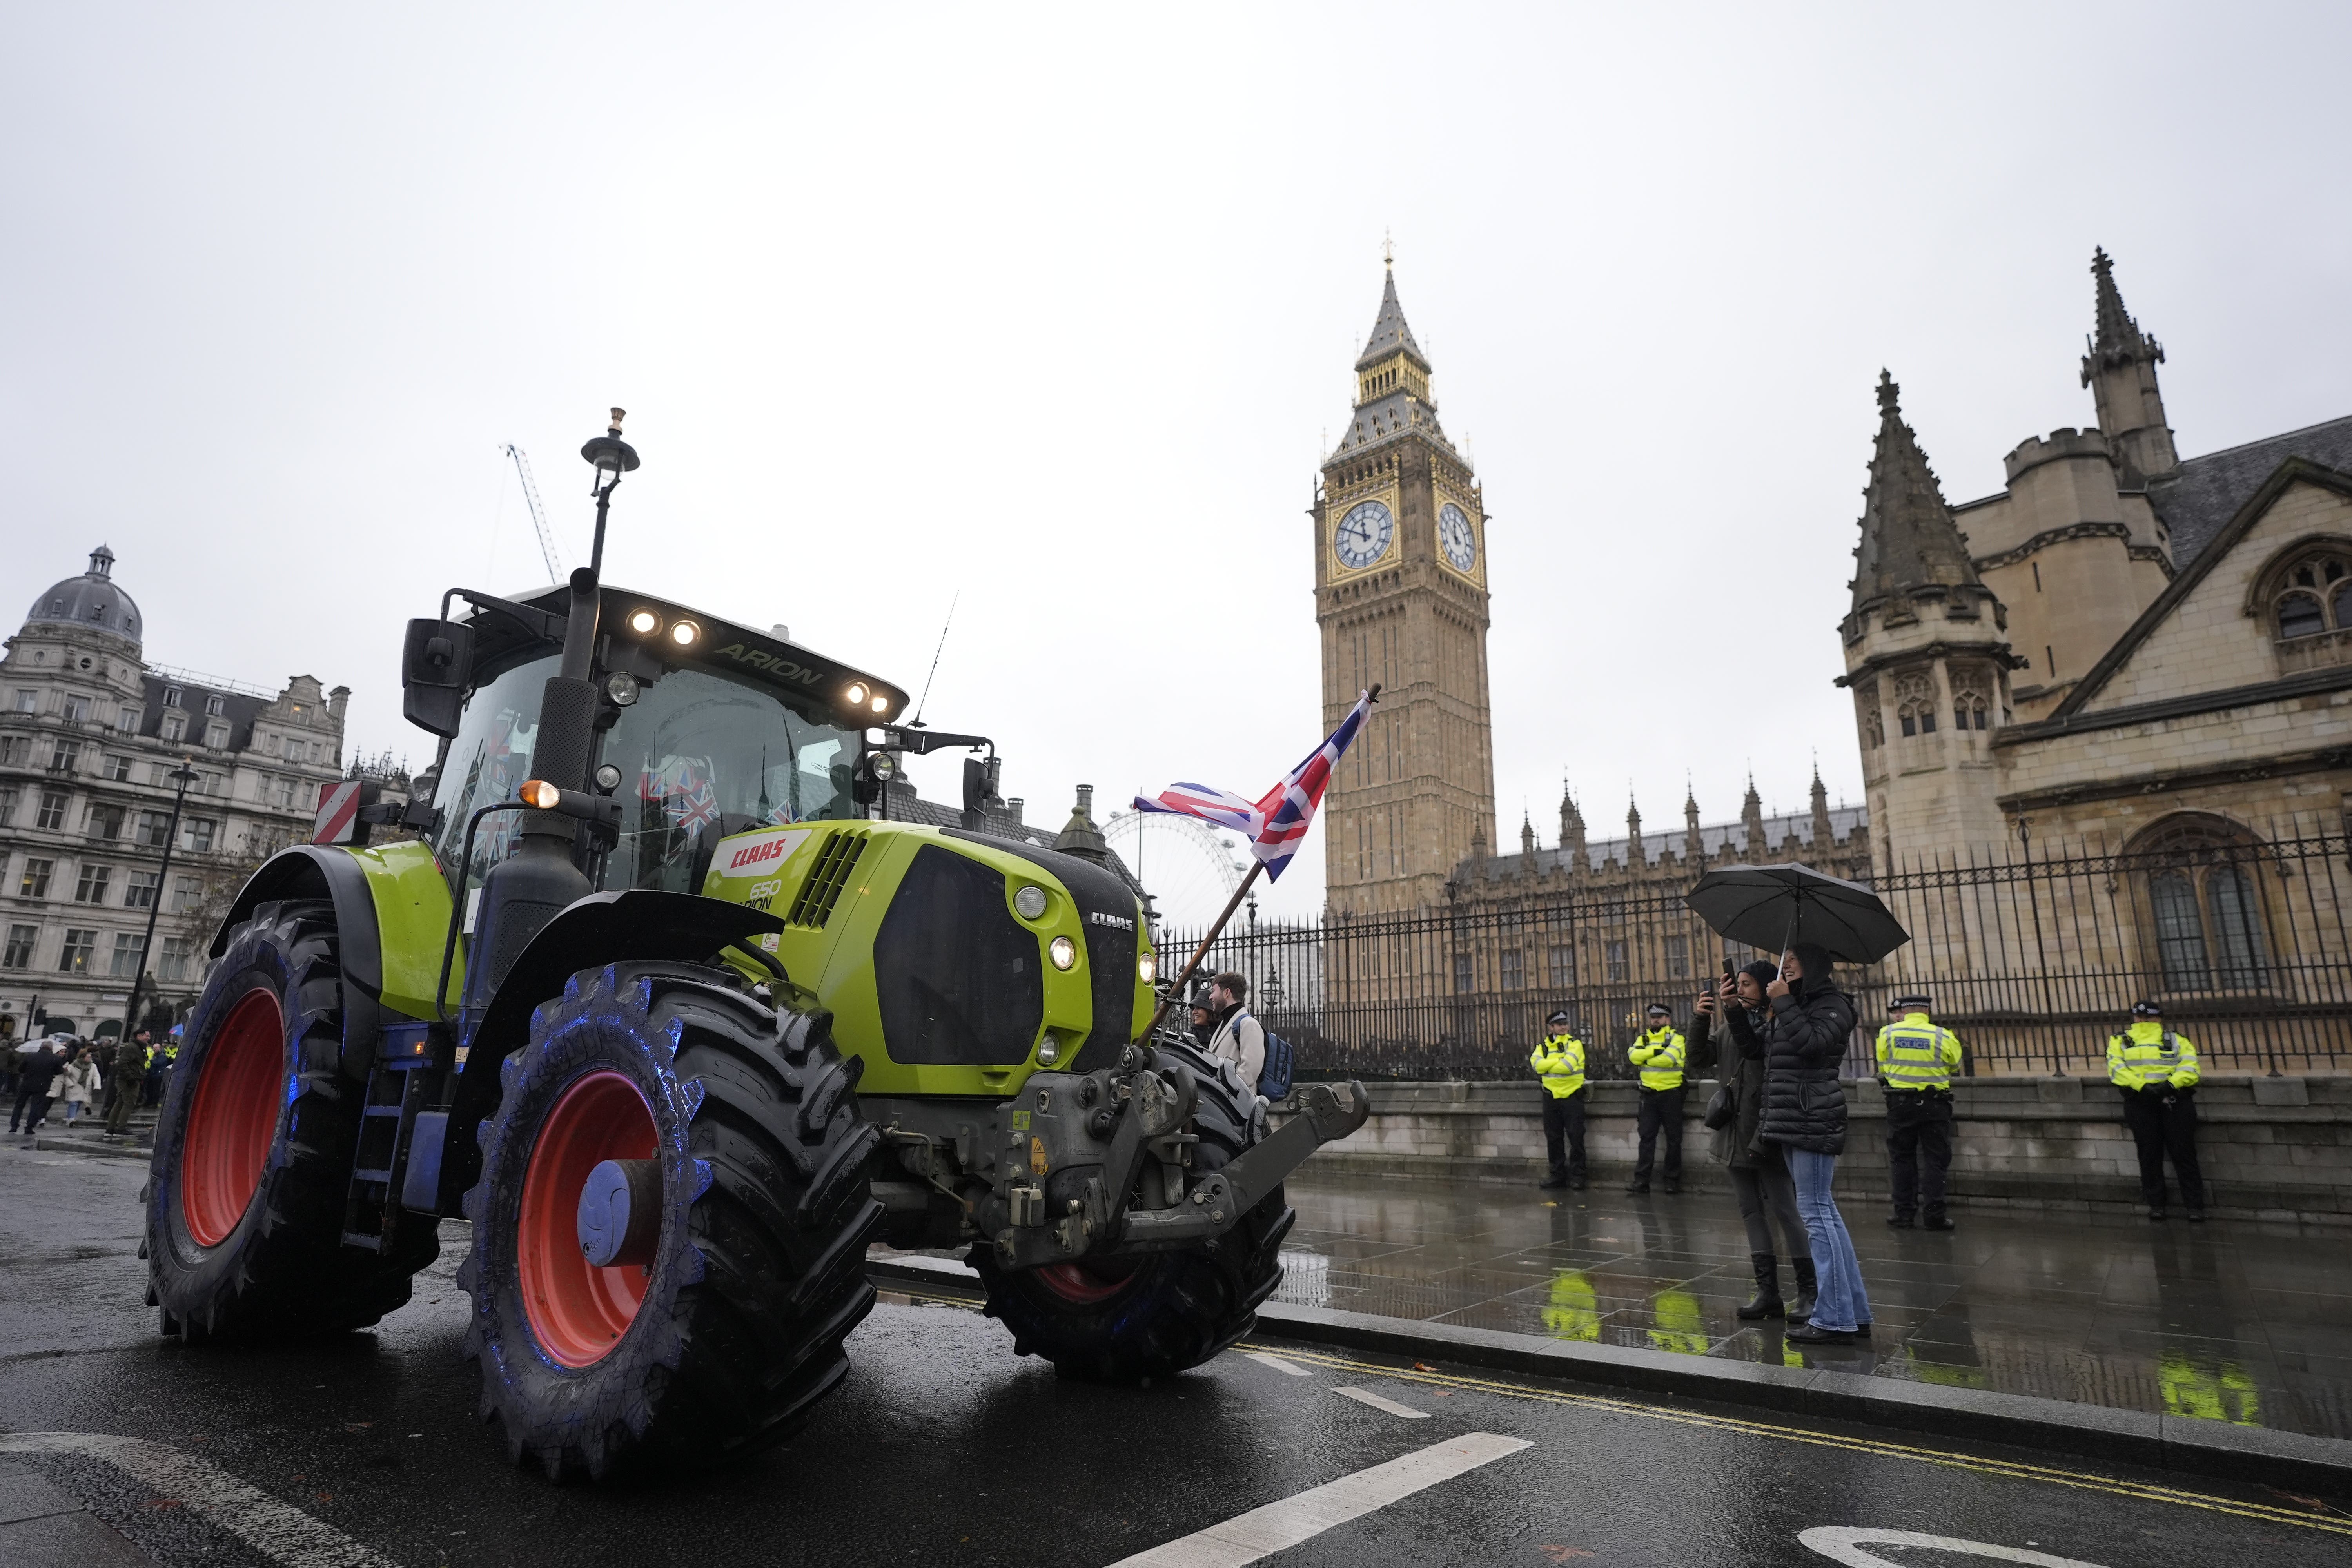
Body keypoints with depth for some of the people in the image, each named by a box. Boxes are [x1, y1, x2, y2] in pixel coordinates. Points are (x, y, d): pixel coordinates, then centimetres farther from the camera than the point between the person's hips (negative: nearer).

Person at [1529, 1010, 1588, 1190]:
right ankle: (1558, 1174, 20)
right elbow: (1537, 1064, -11)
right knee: (1553, 1138, 10)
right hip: (1551, 1096, 4)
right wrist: (1560, 1061, -18)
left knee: (1576, 1137, -2)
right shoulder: (1543, 1045, 8)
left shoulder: (1574, 1043, -5)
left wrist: (1546, 1065, -10)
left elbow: (1568, 1066, -22)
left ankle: (1577, 1175, 8)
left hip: (1572, 1096, -4)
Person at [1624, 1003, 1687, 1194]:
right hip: (1649, 1093, 3)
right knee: (1647, 1137, 3)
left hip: (1671, 1093, -3)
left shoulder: (1676, 1037, -1)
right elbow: (1633, 1055, -8)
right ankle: (1641, 1180, 3)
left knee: (1673, 1139, 5)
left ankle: (1673, 1181, 13)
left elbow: (1669, 1059, -19)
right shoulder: (1643, 1038, 12)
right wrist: (1656, 1051, -17)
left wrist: (1646, 1058, -9)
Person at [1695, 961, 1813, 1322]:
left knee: (1785, 1210, -2)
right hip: (1737, 1134, 7)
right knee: (1751, 1212, 10)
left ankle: (1808, 1292, 7)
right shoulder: (1732, 1025, 14)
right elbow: (1700, 1057, 9)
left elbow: (1754, 1048, -23)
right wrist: (1701, 1019, -5)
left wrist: (1732, 1008, -30)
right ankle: (1768, 1292, 16)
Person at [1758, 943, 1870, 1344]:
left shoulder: (1831, 1005, -5)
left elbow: (1812, 1044, -23)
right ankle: (1855, 1313, 18)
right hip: (1791, 1122, 9)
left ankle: (1834, 1319, -3)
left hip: (1814, 1120, -9)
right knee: (1823, 1211, 11)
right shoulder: (1794, 1007, 19)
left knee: (1816, 1212, -8)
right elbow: (1767, 1059, 19)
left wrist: (1783, 1003, -17)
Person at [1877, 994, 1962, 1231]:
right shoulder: (1944, 1037, -7)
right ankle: (1933, 1216, 6)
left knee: (1902, 1159, 10)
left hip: (1900, 1103, 1)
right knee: (1934, 1160, 7)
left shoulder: (1887, 1034, -4)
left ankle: (1904, 1214, 12)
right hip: (1935, 1104, -1)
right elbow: (1956, 1063, 9)